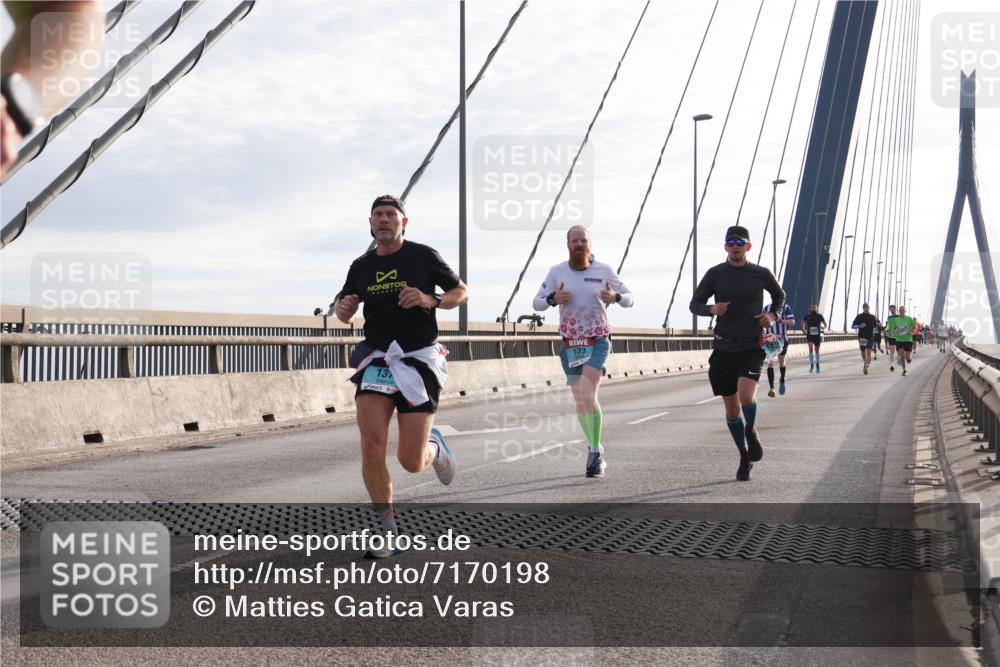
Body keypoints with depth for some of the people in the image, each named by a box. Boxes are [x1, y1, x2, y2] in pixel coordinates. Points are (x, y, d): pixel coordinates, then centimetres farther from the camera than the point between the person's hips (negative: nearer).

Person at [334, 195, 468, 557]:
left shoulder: (423, 256, 0)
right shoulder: (361, 266, 10)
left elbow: (462, 293, 4)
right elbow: (342, 310, 21)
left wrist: (431, 300, -17)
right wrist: (342, 308, -4)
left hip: (419, 359, -3)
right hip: (376, 359, 3)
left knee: (411, 462, -6)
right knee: (372, 443, -17)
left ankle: (434, 446, 32)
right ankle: (386, 528, -3)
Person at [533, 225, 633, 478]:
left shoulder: (604, 270, 0)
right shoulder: (557, 272, 3)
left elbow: (629, 299, 6)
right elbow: (536, 303, 6)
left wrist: (615, 297, -17)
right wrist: (553, 299, -15)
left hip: (597, 342, -3)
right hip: (570, 345, 3)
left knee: (587, 395, -21)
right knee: (580, 401, 10)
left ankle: (595, 454, -16)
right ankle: (596, 449, 29)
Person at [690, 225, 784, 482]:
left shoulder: (761, 274, 2)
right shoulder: (715, 274, 1)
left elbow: (779, 295, 21)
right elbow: (695, 304, 6)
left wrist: (773, 315, 1)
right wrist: (711, 309, -15)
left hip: (752, 347, -2)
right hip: (724, 348, 2)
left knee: (746, 395, -26)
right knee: (731, 408, 7)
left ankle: (751, 431, 7)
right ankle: (745, 458, 26)